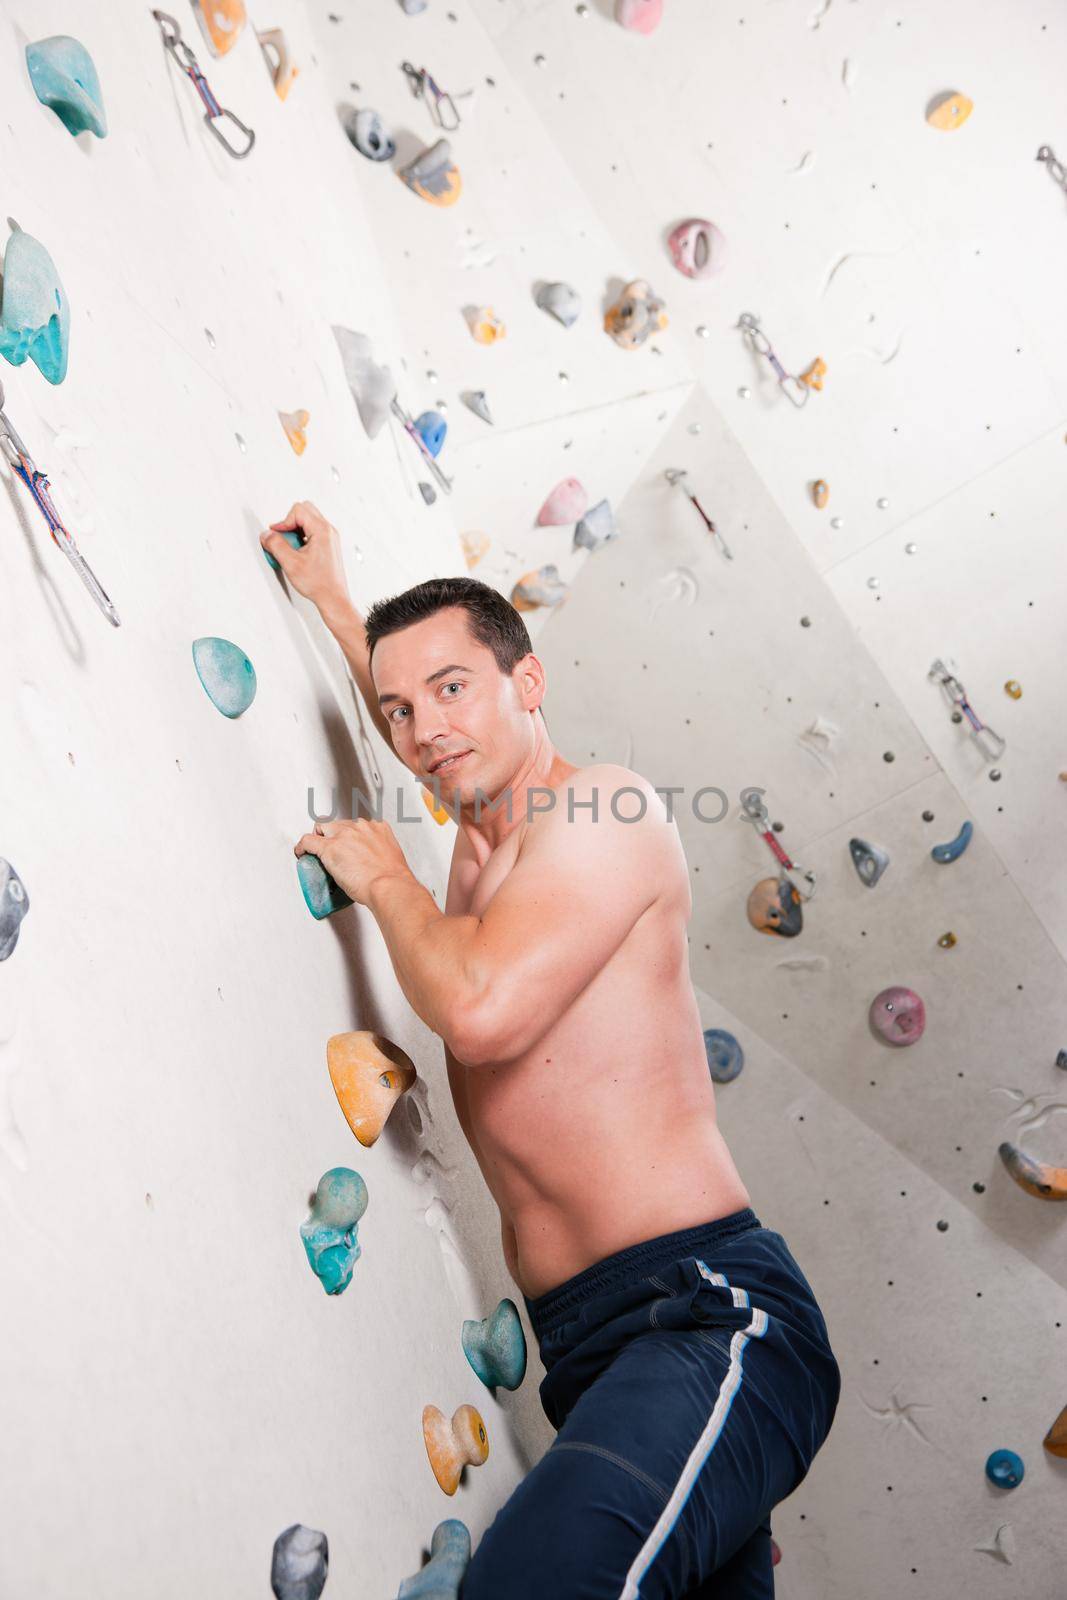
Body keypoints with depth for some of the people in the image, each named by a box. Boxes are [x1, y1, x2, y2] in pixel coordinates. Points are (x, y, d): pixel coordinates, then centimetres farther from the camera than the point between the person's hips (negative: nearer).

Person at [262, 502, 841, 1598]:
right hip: (593, 1351, 9)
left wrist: (384, 878, -3)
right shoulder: (486, 839, 19)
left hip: (709, 1315, -9)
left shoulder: (604, 810, -7)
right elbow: (426, 734, 43)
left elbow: (482, 1006, -21)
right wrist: (332, 601, 47)